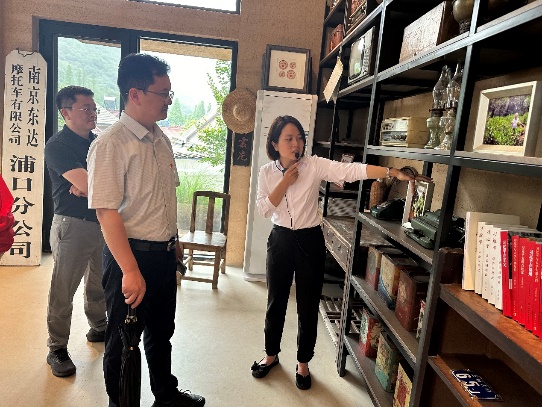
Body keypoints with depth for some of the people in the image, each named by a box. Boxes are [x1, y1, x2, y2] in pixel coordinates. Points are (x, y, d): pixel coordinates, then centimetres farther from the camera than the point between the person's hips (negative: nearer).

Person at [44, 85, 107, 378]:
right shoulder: (58, 145, -12)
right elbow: (87, 184, -23)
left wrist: (88, 186, -14)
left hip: (102, 222, 7)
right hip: (73, 225, -6)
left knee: (99, 283, 20)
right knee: (63, 290, 4)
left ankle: (99, 328, 39)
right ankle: (57, 349, 19)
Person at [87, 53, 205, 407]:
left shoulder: (162, 140, 6)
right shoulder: (110, 145, -18)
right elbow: (107, 212, -22)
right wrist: (130, 271, -23)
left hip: (165, 254, 7)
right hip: (131, 255, -7)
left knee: (162, 332, 24)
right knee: (124, 340, 13)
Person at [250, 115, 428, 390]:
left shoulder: (315, 165, -11)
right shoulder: (267, 172, -1)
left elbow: (352, 171, -21)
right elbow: (263, 208, -7)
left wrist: (393, 172, -31)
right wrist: (285, 182, -17)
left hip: (310, 241, -2)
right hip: (280, 240, 2)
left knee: (308, 306, 9)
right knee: (276, 302, 15)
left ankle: (303, 362, 31)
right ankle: (271, 355, 38)